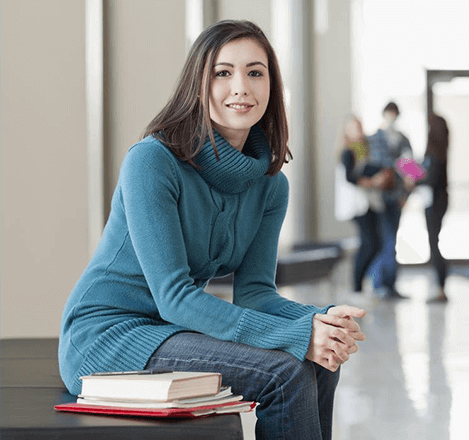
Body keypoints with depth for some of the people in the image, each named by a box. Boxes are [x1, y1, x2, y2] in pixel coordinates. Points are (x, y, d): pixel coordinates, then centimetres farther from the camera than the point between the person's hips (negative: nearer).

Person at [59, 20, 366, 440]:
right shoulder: (152, 161, -18)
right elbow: (173, 297, -23)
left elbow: (254, 290, 0)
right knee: (285, 372, -23)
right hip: (107, 336, -7)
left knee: (321, 362, -14)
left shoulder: (270, 184, 4)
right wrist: (297, 336, -30)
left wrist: (322, 321, -23)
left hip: (175, 333, 7)